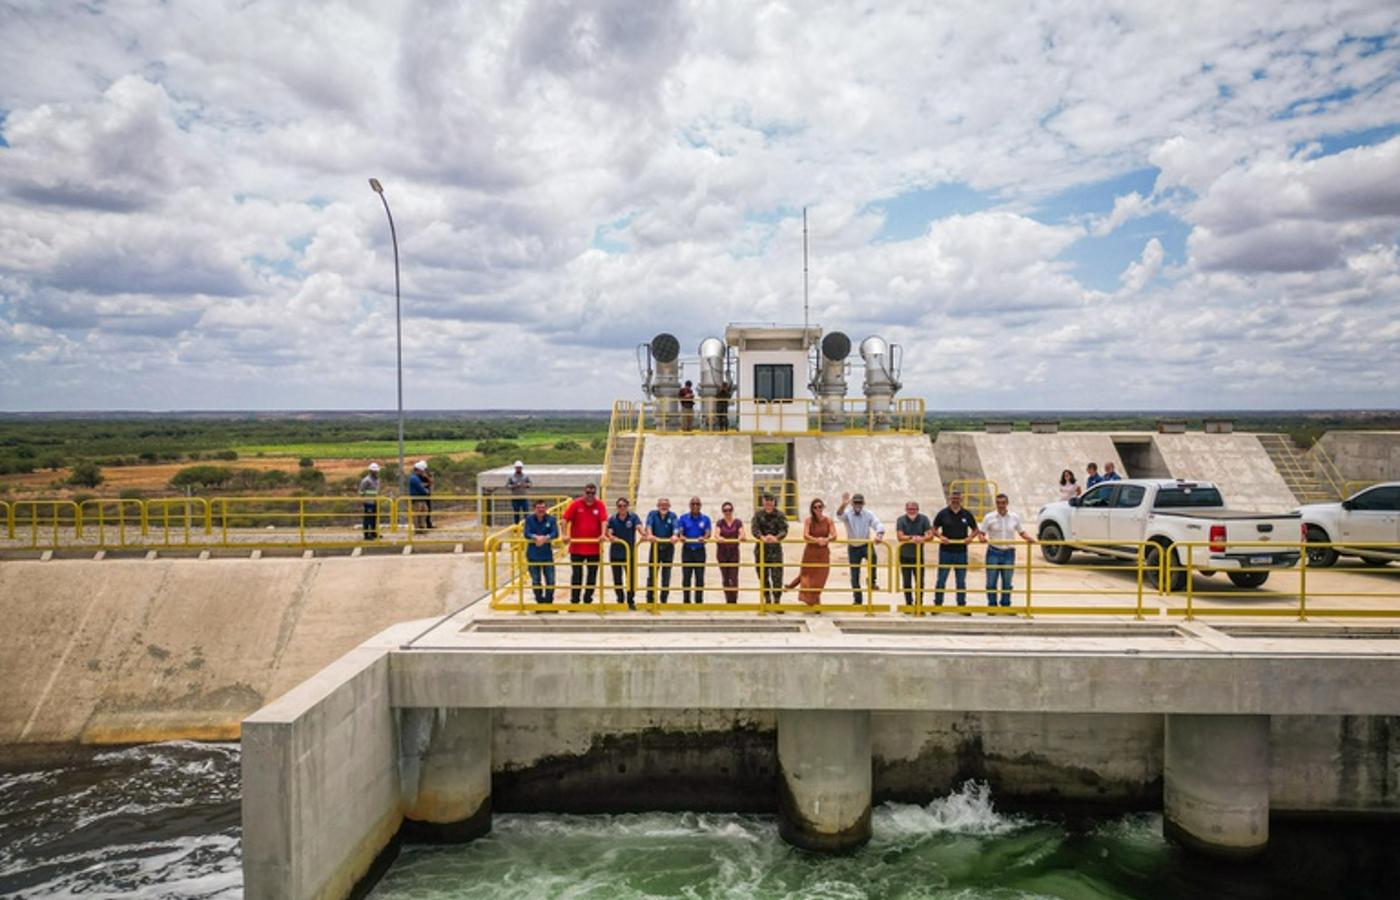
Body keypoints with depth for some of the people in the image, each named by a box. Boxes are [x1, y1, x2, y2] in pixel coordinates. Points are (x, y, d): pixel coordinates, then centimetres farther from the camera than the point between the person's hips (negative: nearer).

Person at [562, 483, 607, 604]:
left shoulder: (599, 505, 0)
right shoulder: (576, 504, -3)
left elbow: (603, 520, -8)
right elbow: (565, 519, -6)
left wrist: (602, 534, -23)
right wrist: (565, 534, -16)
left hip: (594, 547, 1)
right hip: (577, 546, -1)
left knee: (592, 575, 9)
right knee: (576, 574, 5)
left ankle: (588, 599, 20)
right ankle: (574, 600, 13)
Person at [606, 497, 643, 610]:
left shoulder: (633, 517, -2)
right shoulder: (612, 518, 1)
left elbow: (639, 526, -18)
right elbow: (609, 531, -9)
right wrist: (611, 537, -32)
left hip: (630, 551, -1)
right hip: (615, 552, 1)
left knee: (631, 577, 0)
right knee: (617, 578, 9)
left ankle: (631, 601, 13)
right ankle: (620, 600, 23)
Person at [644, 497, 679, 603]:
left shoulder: (672, 516, 1)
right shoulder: (652, 514, 0)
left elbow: (675, 527, -16)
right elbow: (649, 525, -17)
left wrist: (675, 535, -38)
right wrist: (649, 534, -38)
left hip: (668, 547, 1)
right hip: (655, 546, -1)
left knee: (666, 575, 5)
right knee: (652, 573, 0)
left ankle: (664, 599, 12)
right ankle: (650, 599, 6)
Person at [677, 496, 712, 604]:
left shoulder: (705, 519, 6)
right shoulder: (683, 518, 5)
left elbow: (708, 533, -6)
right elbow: (679, 531, -5)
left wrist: (703, 538, -29)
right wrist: (682, 537, -28)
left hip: (700, 550, 0)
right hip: (687, 550, 0)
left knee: (700, 578, 1)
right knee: (686, 577, 1)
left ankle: (699, 601, 8)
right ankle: (686, 601, 8)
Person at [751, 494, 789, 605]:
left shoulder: (780, 515, 1)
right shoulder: (758, 514, 5)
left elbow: (784, 530, -11)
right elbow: (754, 528, -10)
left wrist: (776, 537, -32)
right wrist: (762, 537, -31)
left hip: (775, 548, -2)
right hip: (761, 549, 2)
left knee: (777, 576, -7)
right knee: (763, 576, 9)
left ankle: (777, 600, -2)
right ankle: (767, 599, 22)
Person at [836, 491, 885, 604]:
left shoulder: (869, 514, -6)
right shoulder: (847, 513, -9)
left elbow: (878, 525, -17)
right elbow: (839, 515, -31)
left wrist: (879, 535, -40)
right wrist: (843, 505, -54)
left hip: (866, 545, -1)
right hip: (853, 548, 1)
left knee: (872, 556, -36)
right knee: (854, 575, 4)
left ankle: (872, 581, -18)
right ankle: (857, 600, 18)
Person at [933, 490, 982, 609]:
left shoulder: (967, 514, 4)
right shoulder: (943, 513, 0)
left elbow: (976, 530, 12)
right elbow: (934, 529, 6)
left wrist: (970, 537, -8)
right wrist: (940, 536, -13)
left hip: (961, 551, 1)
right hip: (945, 551, -1)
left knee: (961, 581, 9)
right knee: (941, 579, 1)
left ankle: (962, 604, 17)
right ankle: (937, 604, 9)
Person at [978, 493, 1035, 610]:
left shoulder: (1015, 517, 5)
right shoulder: (989, 517, -1)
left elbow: (1021, 532, 11)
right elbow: (982, 533, 0)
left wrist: (1028, 538, -9)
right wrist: (982, 538, -22)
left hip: (1009, 553, 2)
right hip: (994, 552, -1)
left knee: (1007, 583, 9)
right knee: (991, 582, 1)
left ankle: (1006, 605, 18)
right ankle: (992, 605, 10)